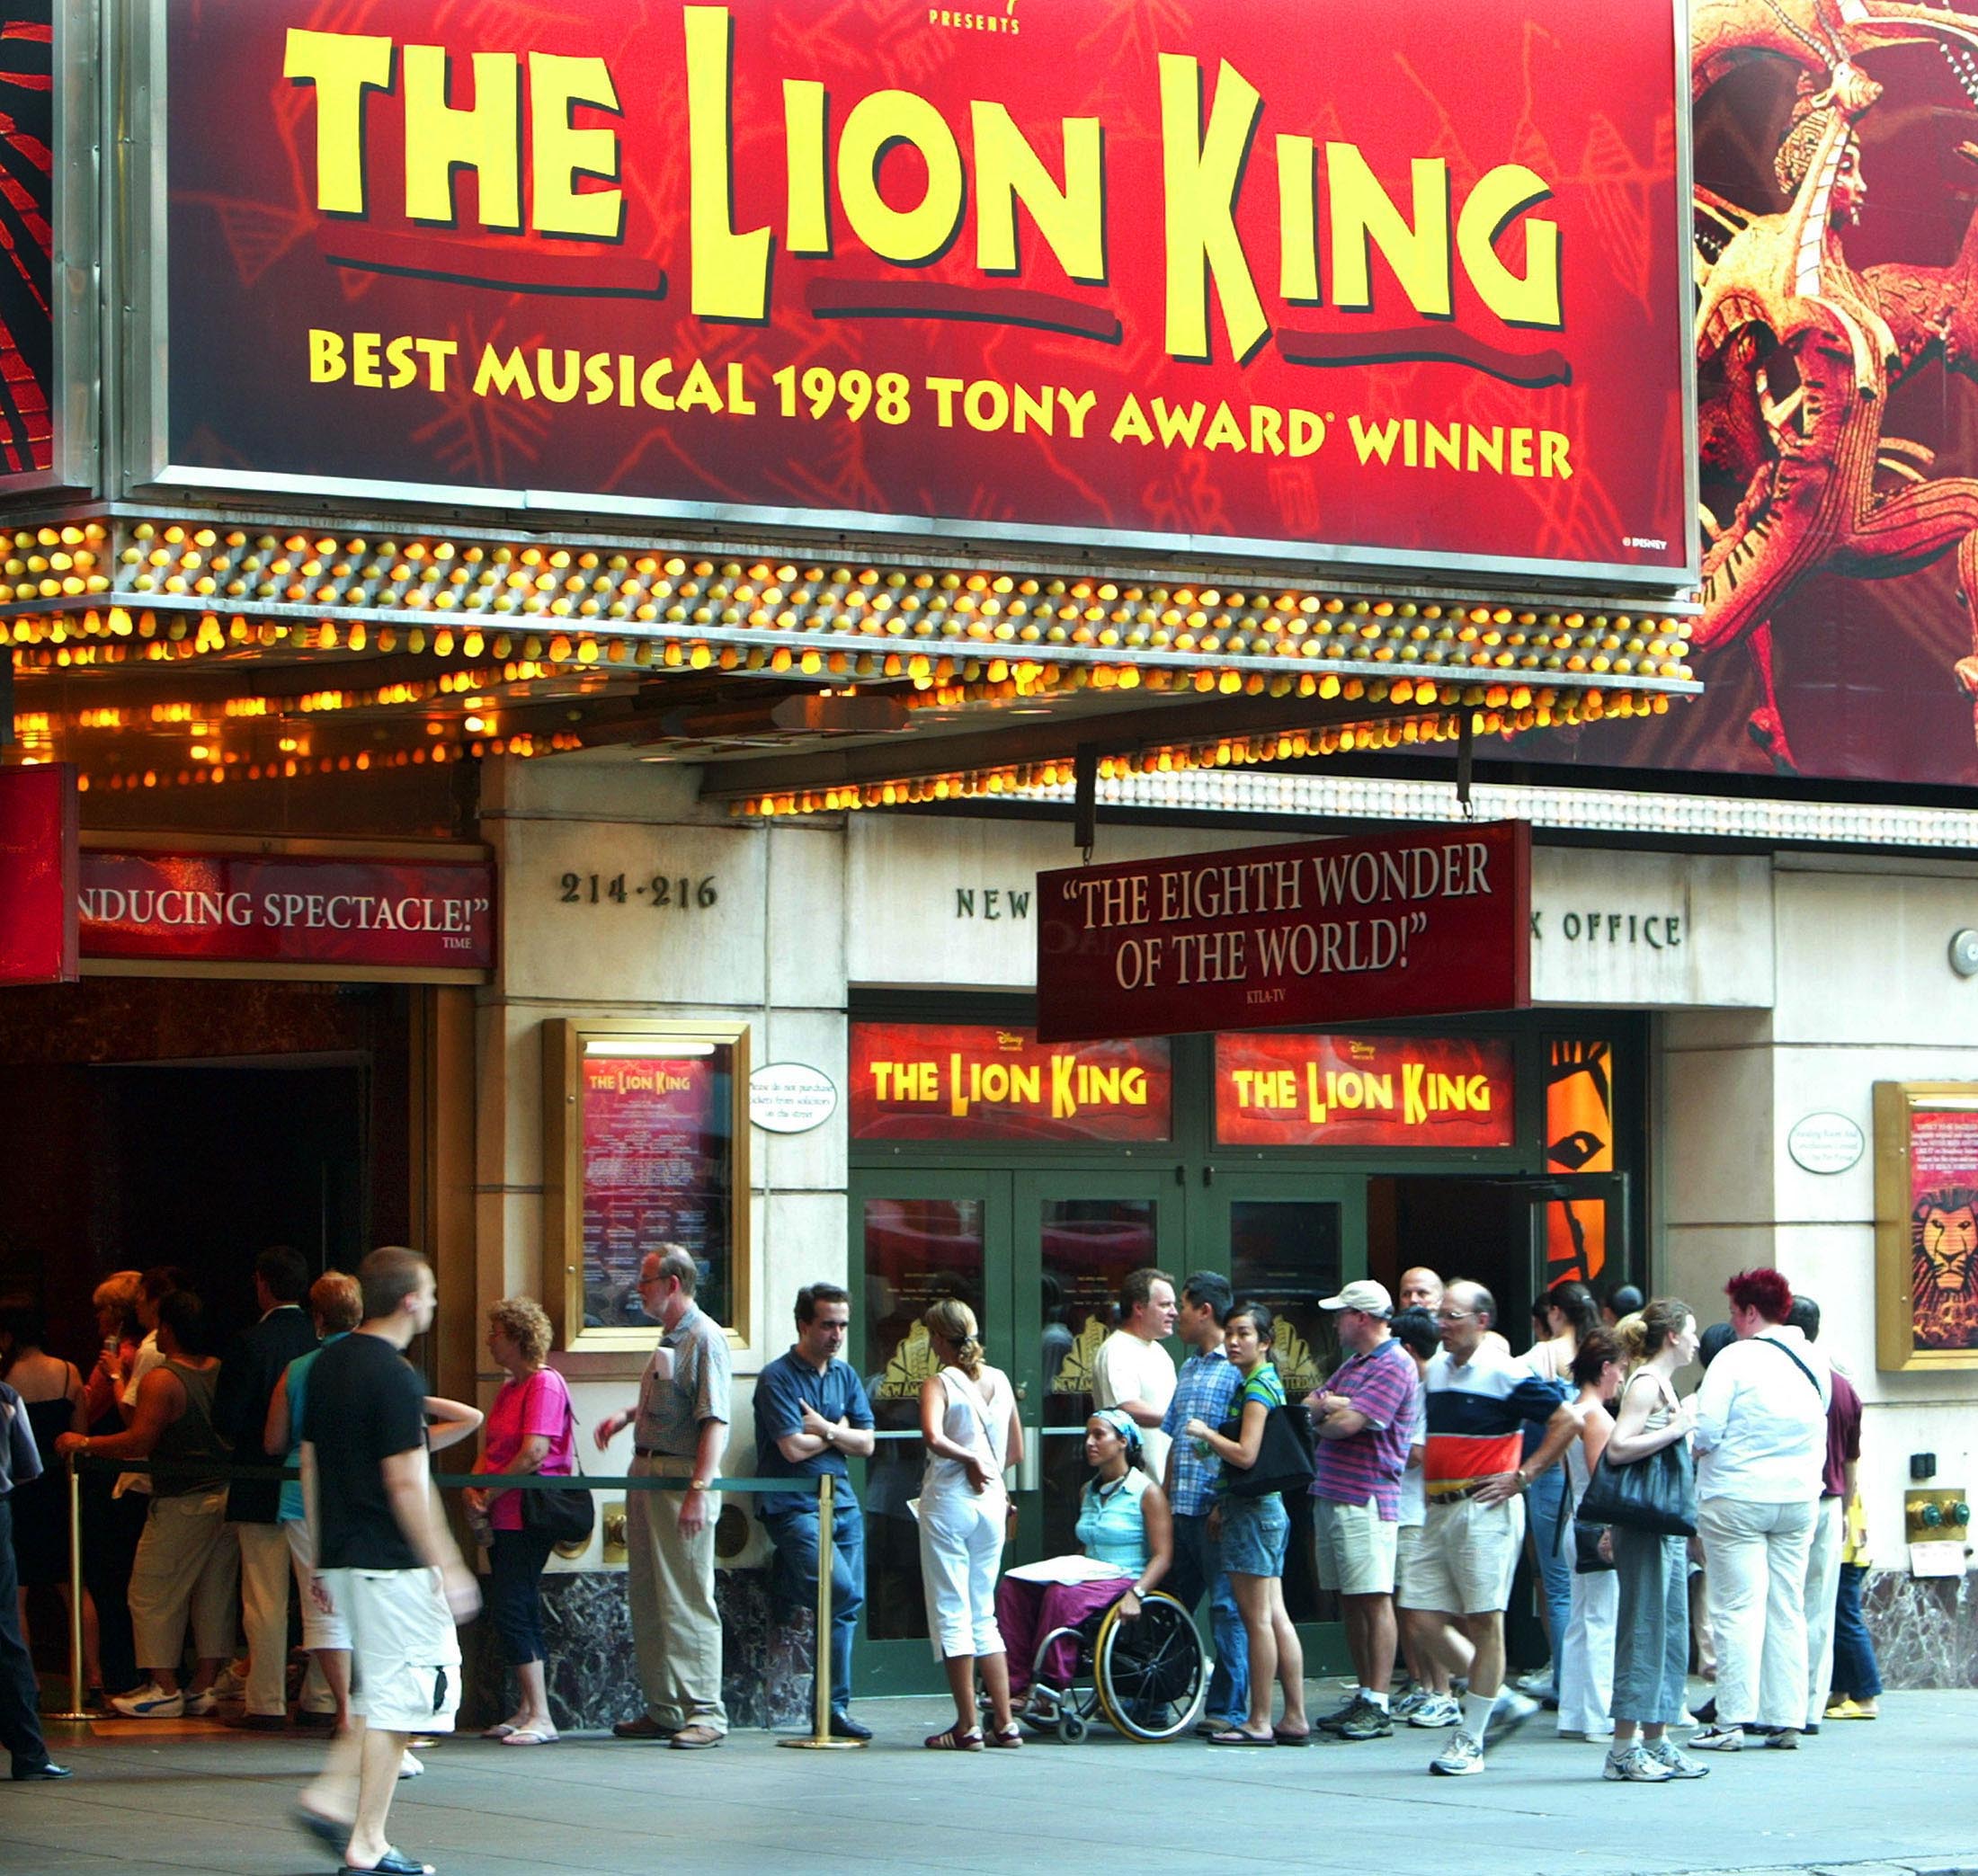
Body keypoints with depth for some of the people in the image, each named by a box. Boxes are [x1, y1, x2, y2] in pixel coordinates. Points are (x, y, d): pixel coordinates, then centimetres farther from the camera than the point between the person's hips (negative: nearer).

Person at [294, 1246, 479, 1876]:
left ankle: (332, 1795, 8)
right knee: (398, 1696, -2)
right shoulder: (395, 1376, -15)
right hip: (393, 1563, -9)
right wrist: (447, 1568, -14)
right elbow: (405, 1483, -18)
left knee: (379, 1688, 19)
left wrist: (322, 1558, 22)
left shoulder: (328, 1364, 11)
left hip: (341, 1557, 9)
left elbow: (309, 1464, 16)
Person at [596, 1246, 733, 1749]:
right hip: (647, 1474, 10)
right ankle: (663, 1710, 19)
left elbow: (714, 1420, -20)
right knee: (648, 1598, 12)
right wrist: (628, 1414, 16)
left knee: (687, 1600, -9)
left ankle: (705, 1713, -6)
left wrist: (698, 1490, -26)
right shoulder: (669, 1338, 17)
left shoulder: (704, 1338, -13)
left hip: (681, 1478, -10)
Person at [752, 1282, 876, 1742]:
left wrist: (825, 1429, -7)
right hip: (793, 1506, -6)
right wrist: (837, 1433, 1)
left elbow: (866, 1444, 9)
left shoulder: (846, 1375, 14)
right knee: (841, 1589, -24)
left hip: (842, 1501, 6)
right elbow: (794, 1448, -14)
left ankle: (834, 1708, 7)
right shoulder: (778, 1378, -7)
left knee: (848, 1605, 2)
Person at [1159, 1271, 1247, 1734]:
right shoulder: (1188, 1368, 19)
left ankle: (1228, 1709, 0)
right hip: (1183, 1507, 9)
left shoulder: (1237, 1369, -8)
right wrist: (1165, 1493, 15)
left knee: (1226, 1607, -3)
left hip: (1215, 1508, -9)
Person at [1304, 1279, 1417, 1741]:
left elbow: (1347, 1424, -18)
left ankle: (1378, 1706, -9)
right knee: (1351, 1601, 11)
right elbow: (1311, 1406, 15)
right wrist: (1330, 1405, -7)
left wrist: (1324, 1417, 3)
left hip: (1365, 1499, -10)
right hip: (1330, 1494, 10)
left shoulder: (1393, 1366, -10)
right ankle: (1364, 1697, 16)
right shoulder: (1352, 1364, 21)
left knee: (1374, 1600, -8)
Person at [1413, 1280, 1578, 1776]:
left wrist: (1522, 1476, -11)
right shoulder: (1435, 1370, 13)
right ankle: (1504, 1701, 20)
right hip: (1438, 1510, 8)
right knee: (1433, 1622, 4)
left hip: (1484, 1509, -8)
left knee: (1483, 1623, -3)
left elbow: (1567, 1421, -9)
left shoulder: (1504, 1373, -9)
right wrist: (1429, 1470, 15)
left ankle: (1470, 1740, 0)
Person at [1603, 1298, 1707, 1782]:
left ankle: (1657, 1742, 14)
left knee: (1671, 1633, 10)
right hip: (1644, 1525, -10)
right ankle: (1625, 1749, -6)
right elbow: (1617, 1448, -22)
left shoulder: (1661, 1384, 18)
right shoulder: (1645, 1384, -11)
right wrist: (1675, 1430, -21)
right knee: (1643, 1630, -8)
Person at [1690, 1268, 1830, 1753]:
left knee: (1738, 1608, -4)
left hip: (1736, 1498, -5)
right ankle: (1786, 1717, 9)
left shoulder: (1735, 1358, -11)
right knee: (1787, 1608, 10)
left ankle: (1732, 1720, -7)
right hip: (1799, 1497, 5)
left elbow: (1704, 1432, -16)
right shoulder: (1815, 1361, 7)